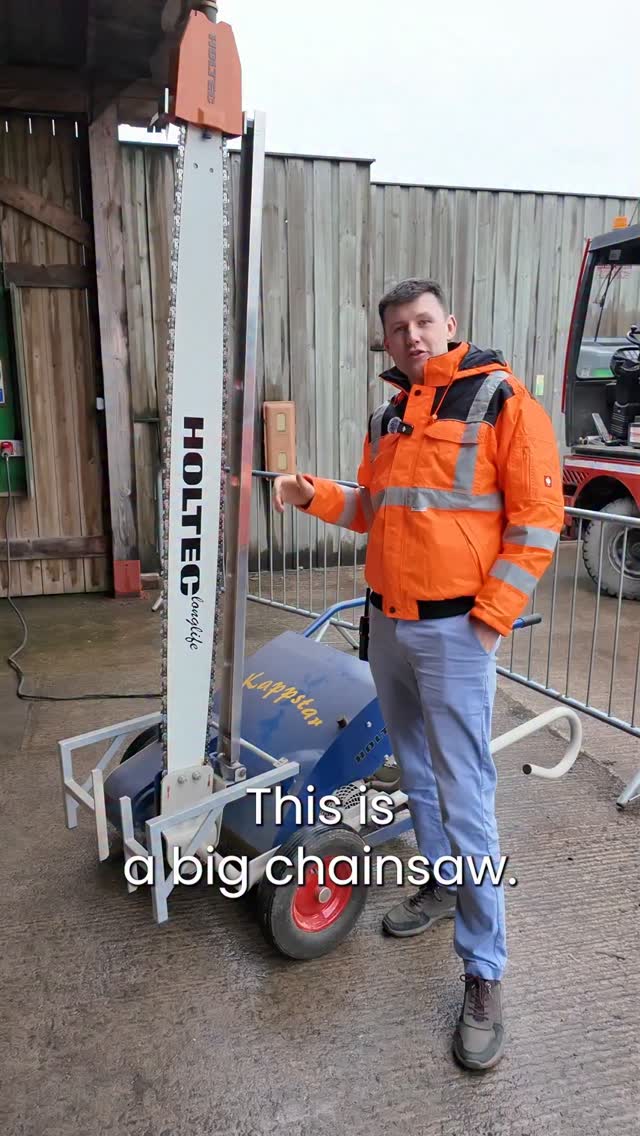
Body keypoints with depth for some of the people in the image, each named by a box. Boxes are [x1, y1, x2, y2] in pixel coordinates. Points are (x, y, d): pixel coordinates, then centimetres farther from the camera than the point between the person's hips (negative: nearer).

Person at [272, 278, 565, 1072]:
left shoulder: (502, 400, -8)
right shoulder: (387, 417, 13)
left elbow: (538, 516, -11)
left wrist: (491, 616, -15)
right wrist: (315, 496, 3)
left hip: (454, 630, -7)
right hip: (386, 622, 7)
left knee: (465, 796, -4)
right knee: (414, 769, 19)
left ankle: (483, 973, 10)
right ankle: (441, 885, 40)